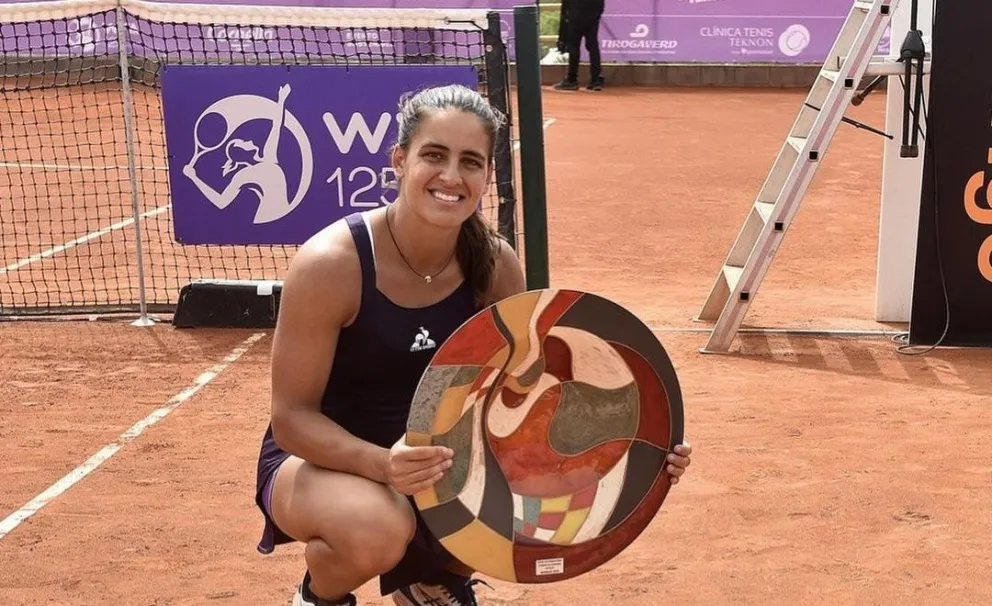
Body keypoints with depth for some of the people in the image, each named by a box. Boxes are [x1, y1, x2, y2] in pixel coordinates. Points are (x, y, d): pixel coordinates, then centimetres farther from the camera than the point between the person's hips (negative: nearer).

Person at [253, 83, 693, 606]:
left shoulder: (495, 266, -10)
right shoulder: (330, 264, -25)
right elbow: (292, 417, -21)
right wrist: (382, 465, -39)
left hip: (434, 457, 5)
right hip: (319, 458, -5)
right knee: (378, 531, -38)